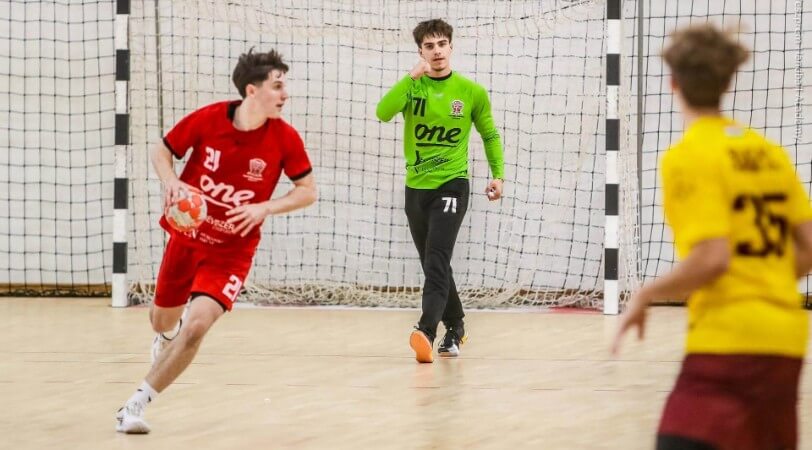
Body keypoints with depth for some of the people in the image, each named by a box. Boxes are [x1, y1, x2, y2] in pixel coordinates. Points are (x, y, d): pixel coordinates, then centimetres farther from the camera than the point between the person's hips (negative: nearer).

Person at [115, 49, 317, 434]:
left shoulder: (285, 138, -16)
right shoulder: (206, 120, -16)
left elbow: (308, 191, -5)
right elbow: (161, 153, -1)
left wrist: (264, 208, -21)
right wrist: (171, 182, -22)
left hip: (231, 251, -2)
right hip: (186, 237, 2)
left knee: (197, 326, -23)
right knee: (162, 319, 21)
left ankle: (137, 405, -13)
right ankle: (168, 335, 63)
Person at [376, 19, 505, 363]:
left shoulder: (472, 92, -2)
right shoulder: (412, 86, -1)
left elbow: (490, 135, 13)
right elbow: (383, 112, -21)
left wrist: (498, 174, 3)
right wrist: (411, 77, -30)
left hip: (451, 185, -4)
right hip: (416, 188, 4)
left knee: (437, 262, -20)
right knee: (434, 267, 14)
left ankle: (427, 332, -33)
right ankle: (455, 328, 32)